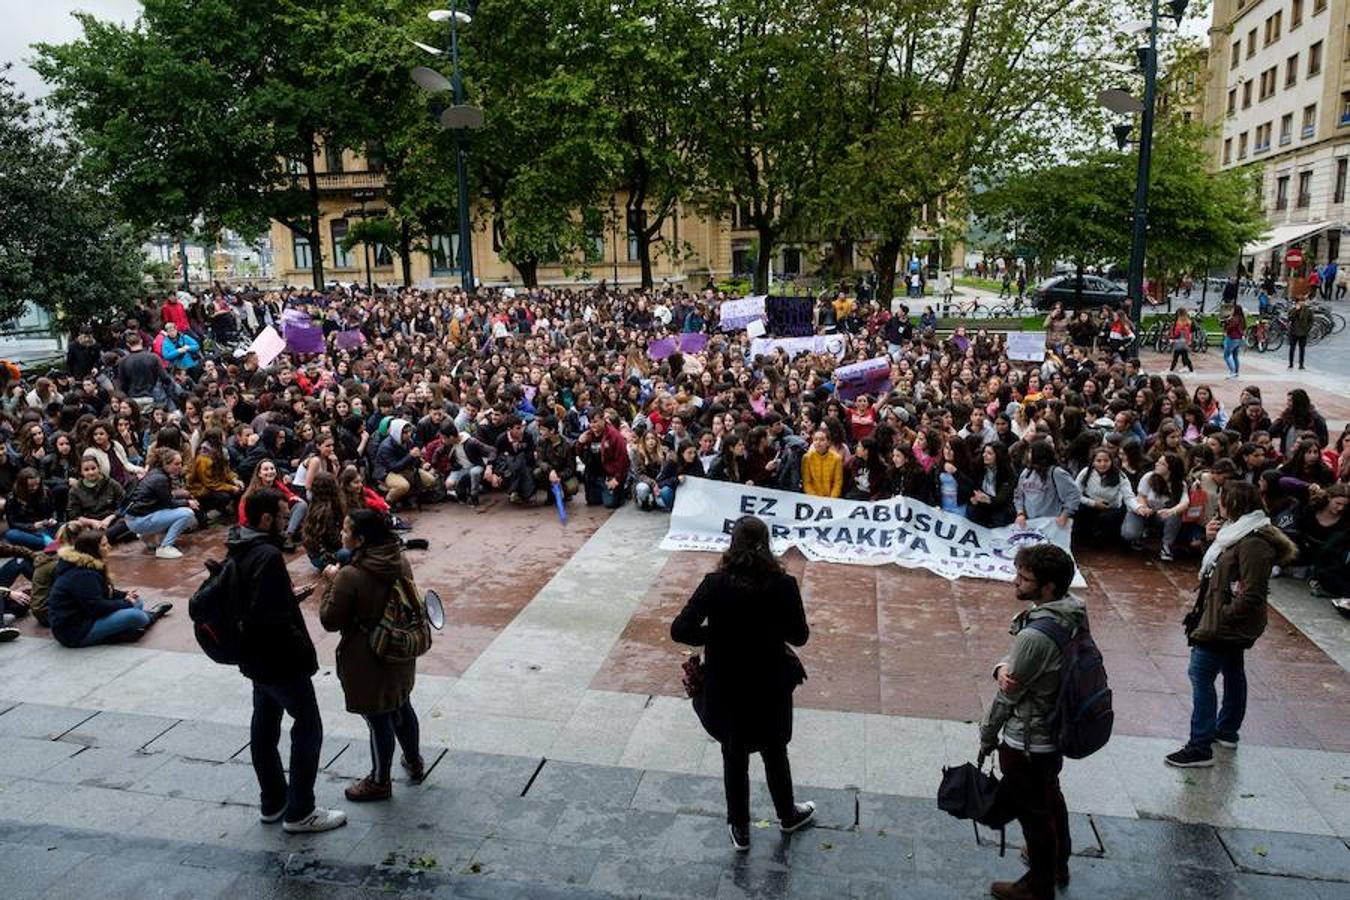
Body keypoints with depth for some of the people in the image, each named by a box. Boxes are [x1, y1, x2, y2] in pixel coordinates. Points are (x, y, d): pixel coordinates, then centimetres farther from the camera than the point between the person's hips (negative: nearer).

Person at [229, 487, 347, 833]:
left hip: (256, 657, 10)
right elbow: (272, 619, -30)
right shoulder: (268, 556, -25)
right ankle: (299, 811, 9)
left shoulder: (240, 551, 6)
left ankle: (272, 803, 30)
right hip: (281, 660, -10)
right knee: (308, 728, 2)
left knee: (264, 727, 17)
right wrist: (304, 649, -19)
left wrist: (289, 597, 8)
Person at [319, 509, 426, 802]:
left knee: (379, 720, 9)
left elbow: (330, 621, -17)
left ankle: (380, 782, 29)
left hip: (368, 663, -7)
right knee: (401, 707, 25)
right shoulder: (401, 563, -6)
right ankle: (415, 763, 44)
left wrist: (332, 583, -7)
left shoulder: (350, 576, -27)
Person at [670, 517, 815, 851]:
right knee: (774, 754, 24)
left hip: (726, 688, -1)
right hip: (770, 686, 1)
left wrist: (713, 635, -3)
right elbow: (799, 636, -5)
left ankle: (740, 830, 35)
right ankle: (788, 816, 46)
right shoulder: (783, 584, -16)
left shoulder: (715, 584, -18)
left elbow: (680, 631, -19)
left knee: (735, 758, 19)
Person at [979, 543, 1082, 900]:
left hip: (1027, 741, -9)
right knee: (1050, 797, 29)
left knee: (1033, 812, 13)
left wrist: (987, 737, -6)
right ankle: (1058, 862, 51)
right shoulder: (1072, 613, -6)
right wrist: (1002, 667, -20)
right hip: (1056, 728, 9)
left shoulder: (1035, 635, -34)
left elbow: (1009, 694, -20)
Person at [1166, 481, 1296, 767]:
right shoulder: (1241, 533, 7)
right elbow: (1223, 569, 16)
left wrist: (1222, 615, -20)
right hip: (1231, 625, 11)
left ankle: (1200, 747, -6)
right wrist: (1213, 540, 1)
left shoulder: (1254, 544, -23)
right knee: (1233, 673, 21)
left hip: (1226, 625, -11)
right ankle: (1227, 731, 38)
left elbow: (1252, 596, -25)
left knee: (1201, 675, -9)